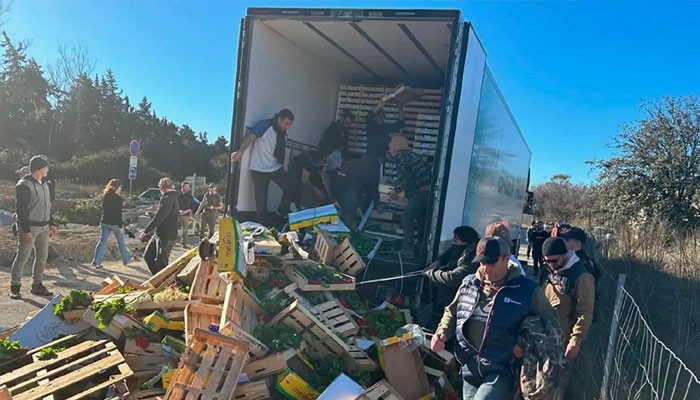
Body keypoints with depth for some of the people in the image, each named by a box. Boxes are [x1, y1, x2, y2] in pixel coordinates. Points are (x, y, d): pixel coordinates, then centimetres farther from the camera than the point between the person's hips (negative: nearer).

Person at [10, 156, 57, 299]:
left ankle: (37, 285, 20)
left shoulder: (43, 183, 12)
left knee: (42, 256, 11)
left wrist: (51, 223, 16)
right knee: (22, 256, -1)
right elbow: (21, 210, -17)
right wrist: (26, 231, -20)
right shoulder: (24, 185, -14)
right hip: (29, 227, -8)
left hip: (43, 227, 8)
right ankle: (15, 287, 9)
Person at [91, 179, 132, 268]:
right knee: (121, 242, 10)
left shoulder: (105, 196, 4)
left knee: (102, 241, 6)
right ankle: (126, 259, 24)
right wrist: (120, 226, -14)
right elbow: (118, 214, -16)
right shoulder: (117, 198, -14)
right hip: (115, 223, -5)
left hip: (105, 222, 5)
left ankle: (96, 262, 0)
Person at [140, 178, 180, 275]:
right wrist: (151, 232, 22)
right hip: (158, 234, 10)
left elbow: (158, 218, -24)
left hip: (166, 237, -10)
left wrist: (146, 231, -17)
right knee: (148, 256, 18)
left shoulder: (168, 199, -19)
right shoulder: (173, 198, 15)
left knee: (161, 263, -3)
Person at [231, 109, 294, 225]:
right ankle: (263, 225, 12)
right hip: (259, 169, -6)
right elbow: (250, 137, -23)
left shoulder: (282, 132, 8)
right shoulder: (264, 125, -12)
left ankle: (282, 213, 14)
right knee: (261, 199, 0)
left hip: (275, 167, 6)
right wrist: (240, 151, -36)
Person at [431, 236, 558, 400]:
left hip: (501, 371, -5)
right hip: (470, 370, 5)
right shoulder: (468, 284, 6)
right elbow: (452, 312, 19)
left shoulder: (528, 290, -5)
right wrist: (441, 334, 1)